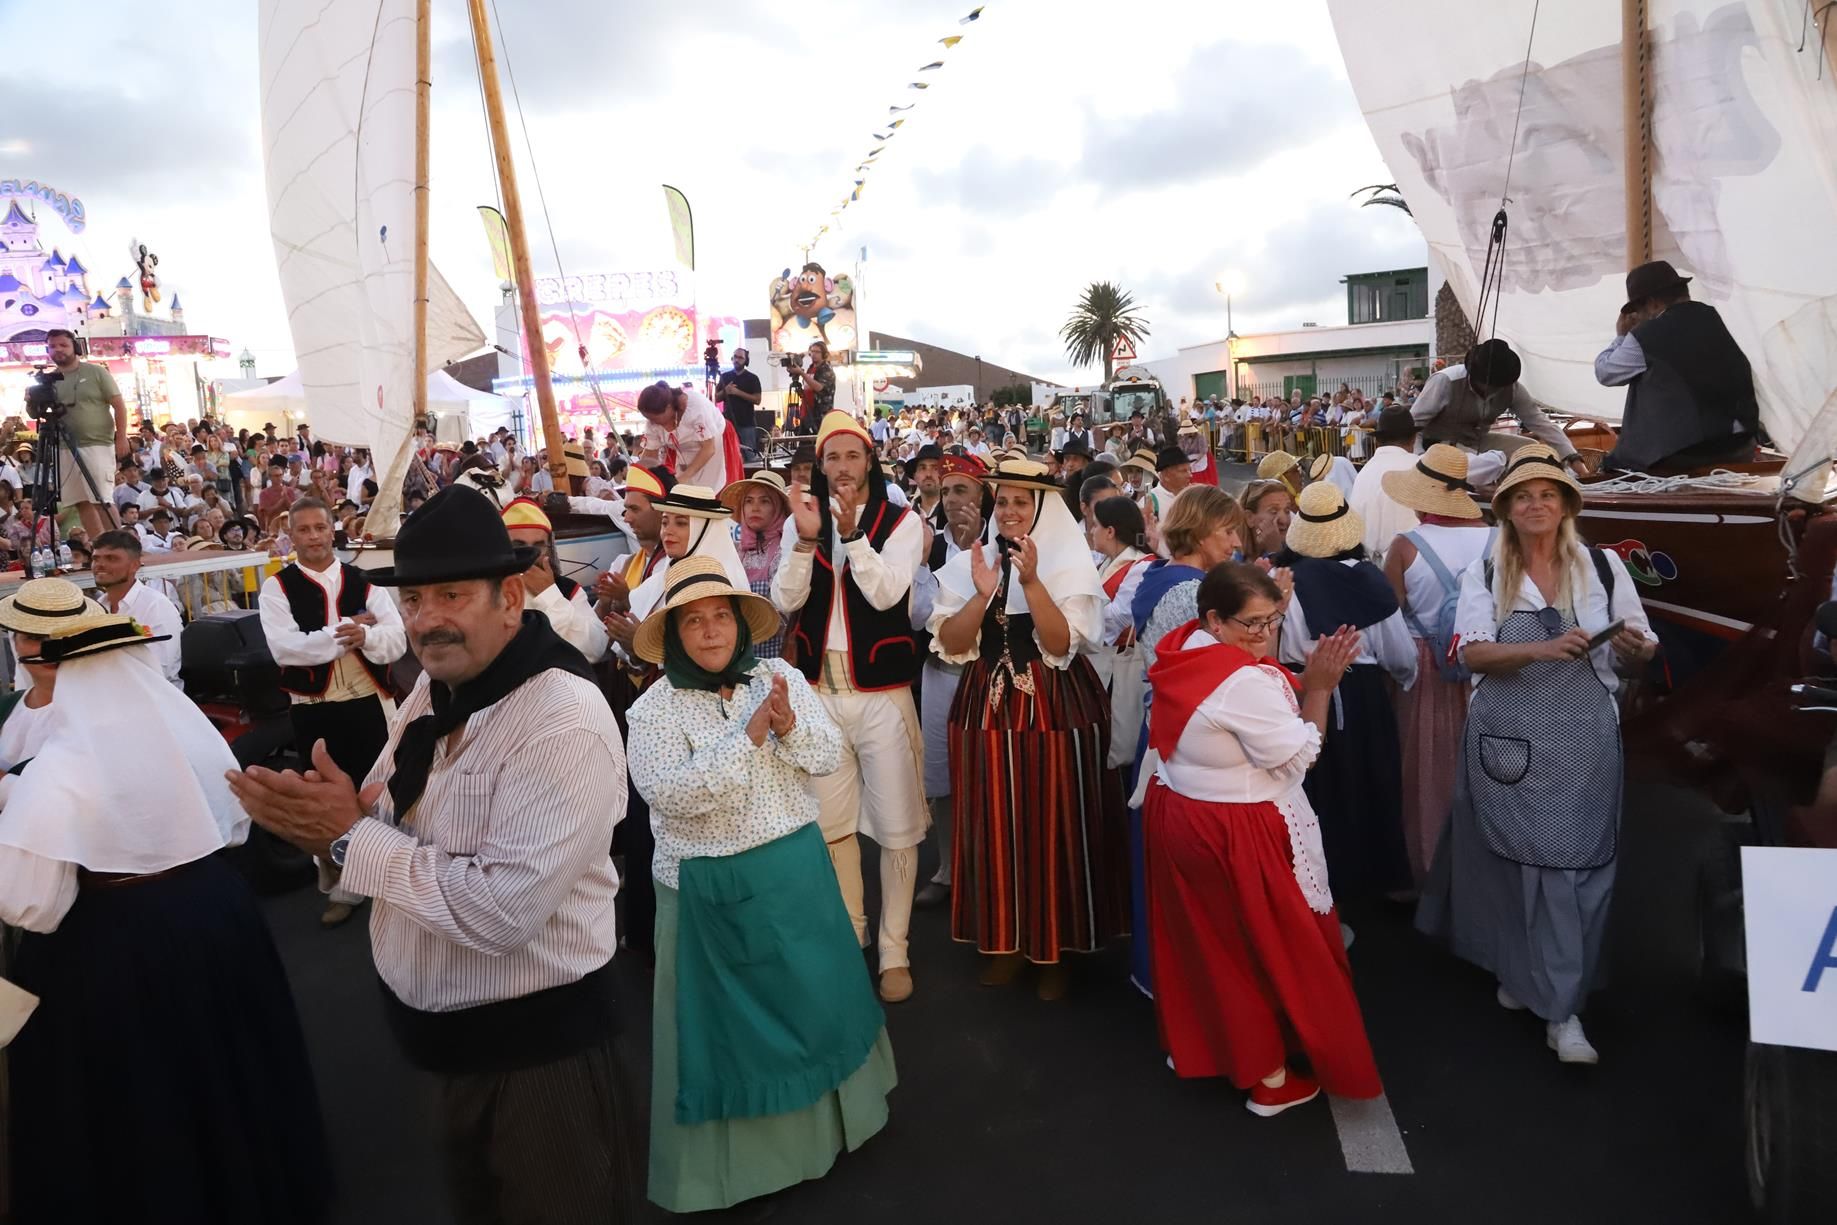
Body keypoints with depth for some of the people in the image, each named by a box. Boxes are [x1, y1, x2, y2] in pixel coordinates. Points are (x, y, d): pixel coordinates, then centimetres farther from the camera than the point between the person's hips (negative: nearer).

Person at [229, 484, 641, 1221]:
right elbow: (400, 832, 7)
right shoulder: (433, 690, 0)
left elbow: (501, 909, -31)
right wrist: (338, 820, -16)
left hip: (536, 1044, -8)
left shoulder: (565, 721, -27)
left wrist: (350, 839, -24)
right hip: (444, 1029, 8)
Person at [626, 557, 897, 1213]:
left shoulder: (780, 676, -2)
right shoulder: (654, 709, -12)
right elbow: (671, 795, -23)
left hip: (797, 868, 4)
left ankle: (826, 1114, 42)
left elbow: (829, 755, -3)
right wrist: (748, 735, -26)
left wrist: (789, 725, -23)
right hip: (711, 888, -3)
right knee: (730, 1013, 10)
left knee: (811, 989, 18)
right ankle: (739, 1147, 31)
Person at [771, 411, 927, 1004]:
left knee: (896, 825, 3)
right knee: (832, 822, 14)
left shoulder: (901, 522, -3)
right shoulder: (801, 520, 6)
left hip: (882, 692, -3)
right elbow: (785, 601, -4)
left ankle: (894, 950, 16)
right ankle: (848, 935, 31)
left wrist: (851, 530, -23)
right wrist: (807, 538, -17)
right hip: (819, 691, 3)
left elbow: (886, 594, -16)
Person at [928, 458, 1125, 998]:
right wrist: (984, 594, -18)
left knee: (1055, 827, 3)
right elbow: (948, 645, -4)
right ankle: (1005, 939, 26)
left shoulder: (1070, 564, -3)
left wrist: (1032, 582, -24)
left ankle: (1056, 945, 21)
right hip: (988, 708, 3)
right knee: (995, 826, 8)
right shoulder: (969, 564, 5)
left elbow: (1062, 646, -14)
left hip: (1058, 710, -3)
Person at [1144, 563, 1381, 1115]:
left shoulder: (1183, 651, -3)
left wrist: (1296, 683, -2)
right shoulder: (1247, 681, -29)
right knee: (1269, 947, 12)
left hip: (1178, 815, 8)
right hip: (1238, 835, -8)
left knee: (1202, 937, 24)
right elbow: (1297, 757, -19)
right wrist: (1319, 687, -13)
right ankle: (1270, 1077, 27)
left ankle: (1195, 1044, 42)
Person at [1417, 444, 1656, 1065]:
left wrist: (1634, 648, -17)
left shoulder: (1603, 566, 4)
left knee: (1574, 864, 1)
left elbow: (1640, 652, 6)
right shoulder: (1484, 574, 2)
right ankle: (1516, 969, 28)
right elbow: (1475, 653, -11)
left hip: (1583, 741, 0)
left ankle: (1561, 1007, 12)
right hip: (1508, 740, 0)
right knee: (1514, 859, 6)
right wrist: (1541, 649, -26)